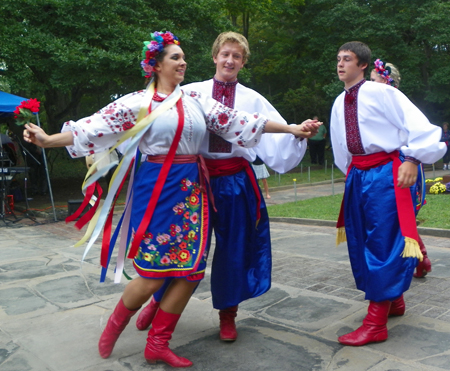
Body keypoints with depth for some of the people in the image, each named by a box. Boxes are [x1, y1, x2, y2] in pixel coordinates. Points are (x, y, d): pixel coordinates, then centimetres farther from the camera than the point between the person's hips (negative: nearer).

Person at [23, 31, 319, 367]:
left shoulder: (196, 100, 12)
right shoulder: (138, 102, 1)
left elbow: (237, 121, 9)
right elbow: (97, 126, -6)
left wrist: (290, 129, 6)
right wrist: (48, 139, -17)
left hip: (192, 188, 5)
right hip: (156, 188, -4)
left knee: (191, 268, 0)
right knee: (153, 271, -5)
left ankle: (158, 344, 17)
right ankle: (115, 325, 25)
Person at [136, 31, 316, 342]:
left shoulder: (253, 100, 5)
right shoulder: (191, 92, 2)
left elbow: (278, 136, -3)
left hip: (236, 182, 1)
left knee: (233, 247, 9)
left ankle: (227, 314, 31)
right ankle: (160, 299, 37)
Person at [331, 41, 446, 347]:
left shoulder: (381, 92, -10)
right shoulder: (339, 104, 11)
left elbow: (417, 124, -13)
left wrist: (412, 160, -20)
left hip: (385, 172, -8)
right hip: (357, 174, 8)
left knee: (382, 242, -6)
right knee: (360, 242, 13)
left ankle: (376, 324, 1)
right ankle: (394, 300, 34)